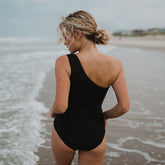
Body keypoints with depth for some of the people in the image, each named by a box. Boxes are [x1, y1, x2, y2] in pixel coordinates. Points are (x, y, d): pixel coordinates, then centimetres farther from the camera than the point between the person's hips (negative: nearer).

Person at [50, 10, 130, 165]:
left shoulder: (64, 62, -19)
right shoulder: (115, 65, -10)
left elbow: (60, 107, -23)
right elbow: (124, 107, -9)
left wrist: (52, 110, 0)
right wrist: (104, 115, 9)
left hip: (66, 130, -2)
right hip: (95, 133, 2)